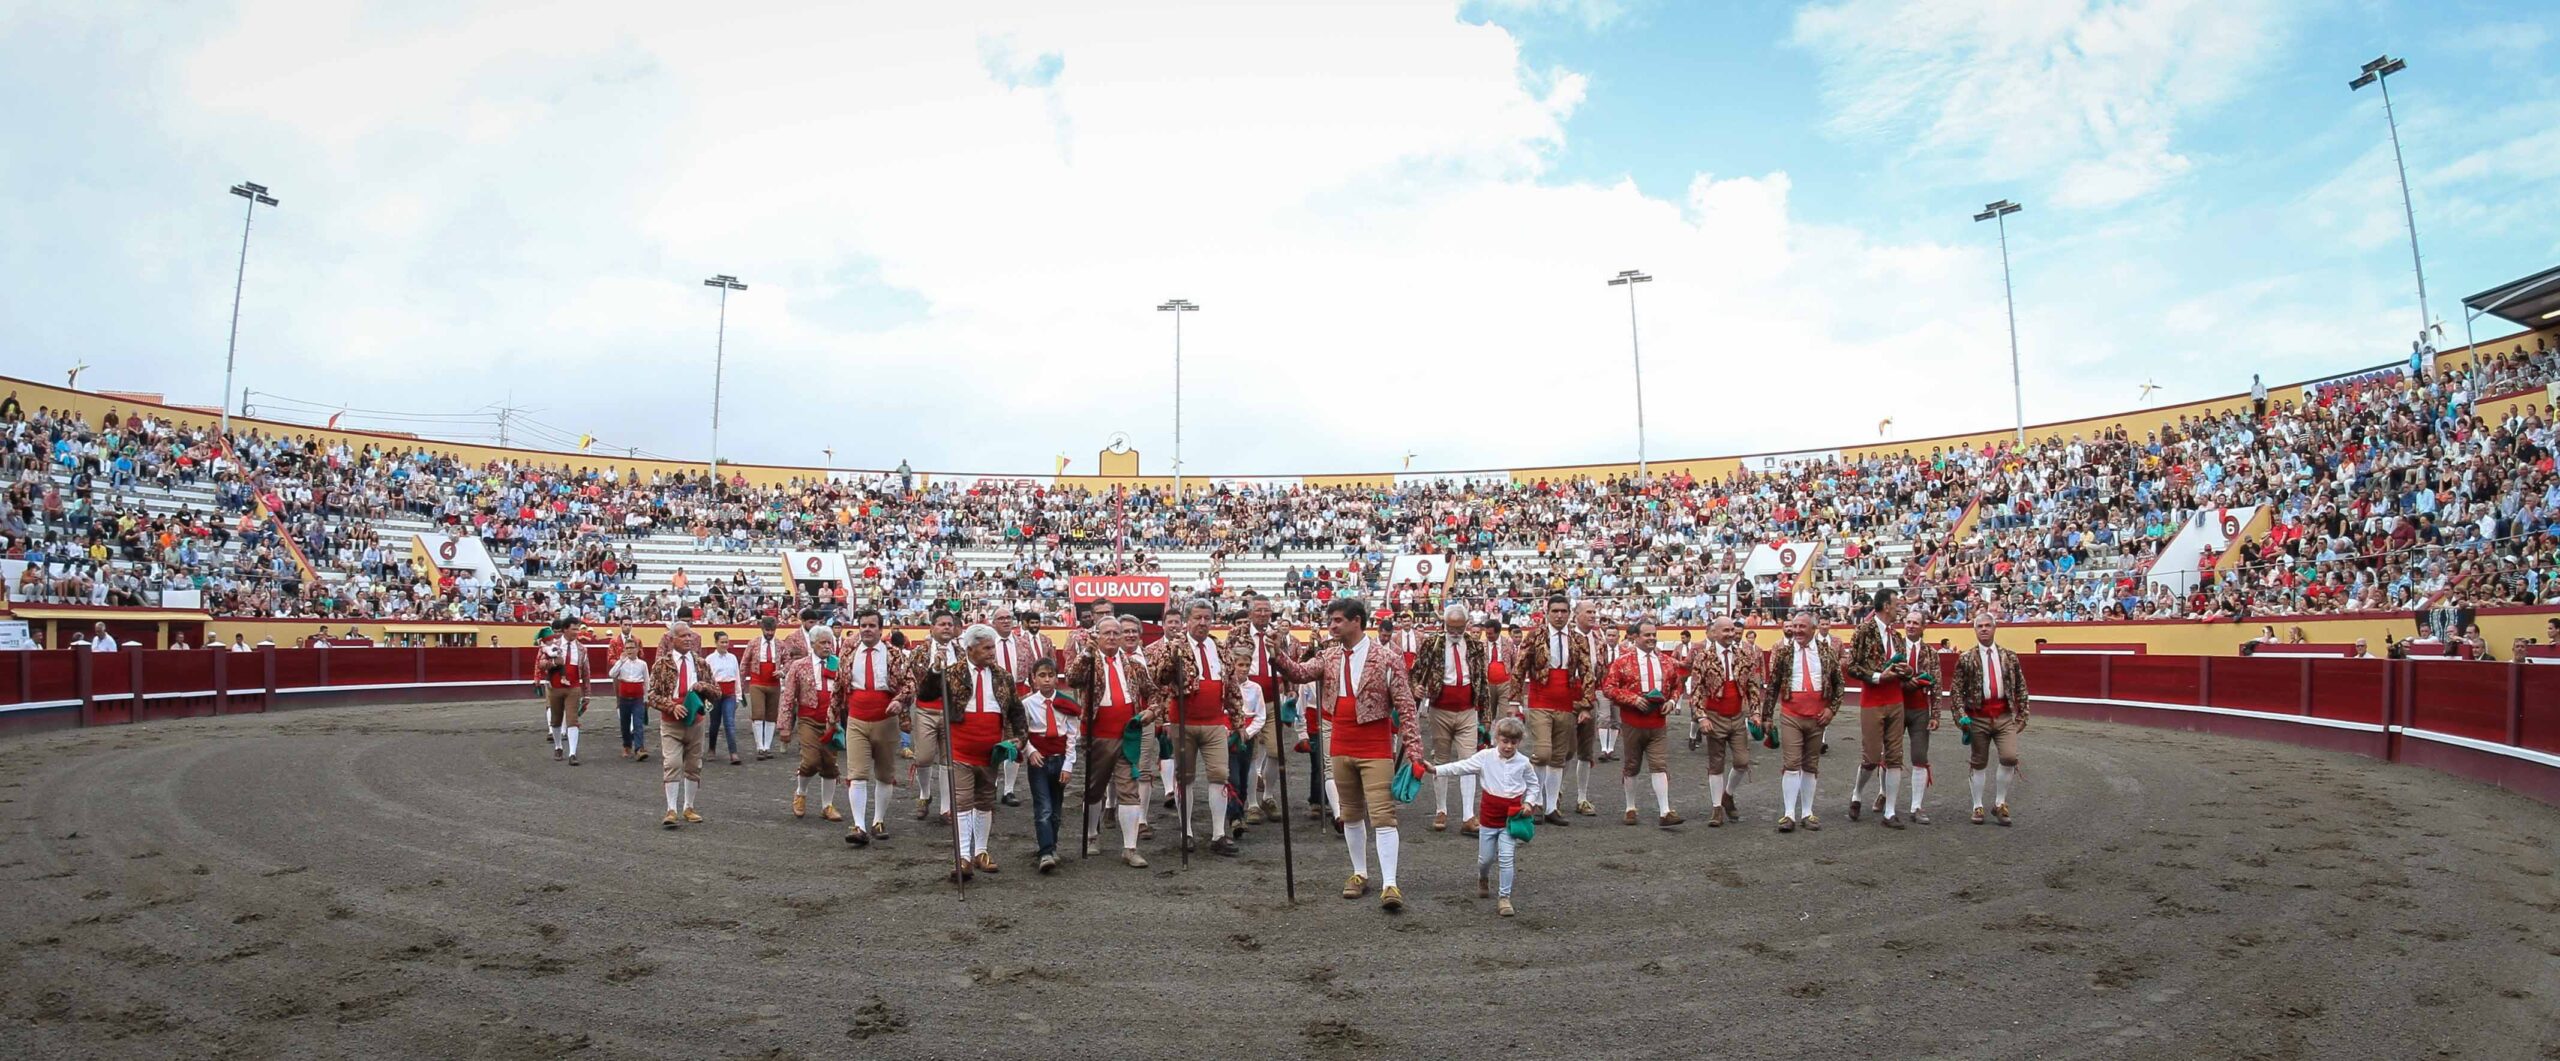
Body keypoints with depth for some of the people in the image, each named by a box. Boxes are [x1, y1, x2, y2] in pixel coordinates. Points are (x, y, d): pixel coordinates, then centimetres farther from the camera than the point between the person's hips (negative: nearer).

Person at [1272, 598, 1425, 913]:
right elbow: (1300, 673, -5)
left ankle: (1389, 884, -7)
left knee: (1382, 814, -9)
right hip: (1341, 748, 5)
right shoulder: (1330, 656, 6)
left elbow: (1406, 708, -10)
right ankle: (1359, 874, 28)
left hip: (1376, 750, -5)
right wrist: (1277, 659, -25)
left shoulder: (1387, 658, -10)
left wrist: (1413, 750, -16)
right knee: (1351, 815, 14)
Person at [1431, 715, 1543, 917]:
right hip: (1489, 815, 0)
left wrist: (1529, 803, -5)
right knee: (1486, 857, 12)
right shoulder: (1485, 756, -7)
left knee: (1507, 857, -7)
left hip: (1511, 817, 0)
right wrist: (1435, 769, -17)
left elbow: (1533, 785, 11)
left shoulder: (1524, 763, -3)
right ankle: (1483, 878, 45)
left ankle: (1505, 897, 5)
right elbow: (1461, 767, -9)